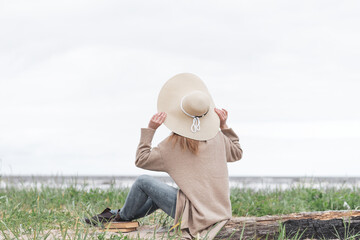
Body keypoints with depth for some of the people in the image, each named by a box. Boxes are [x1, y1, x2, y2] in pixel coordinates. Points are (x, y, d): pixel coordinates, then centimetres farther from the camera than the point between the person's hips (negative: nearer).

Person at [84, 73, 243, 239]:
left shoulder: (172, 145, -11)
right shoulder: (216, 137, 1)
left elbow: (141, 160, -2)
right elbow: (237, 153, 19)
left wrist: (150, 129, -4)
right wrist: (224, 125, 18)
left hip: (194, 216, -7)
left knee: (143, 182, 3)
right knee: (159, 192, 27)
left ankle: (122, 215, 25)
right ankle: (123, 214, 40)